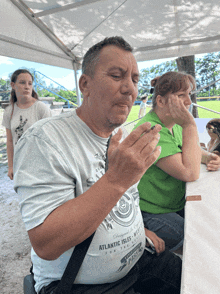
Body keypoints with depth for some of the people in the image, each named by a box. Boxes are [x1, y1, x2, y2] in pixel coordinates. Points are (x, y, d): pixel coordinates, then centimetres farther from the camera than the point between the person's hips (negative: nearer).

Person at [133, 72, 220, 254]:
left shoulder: (174, 124, 3)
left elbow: (190, 151, 19)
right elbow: (190, 173, -31)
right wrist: (190, 125, -27)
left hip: (178, 204, 8)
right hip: (152, 215, -8)